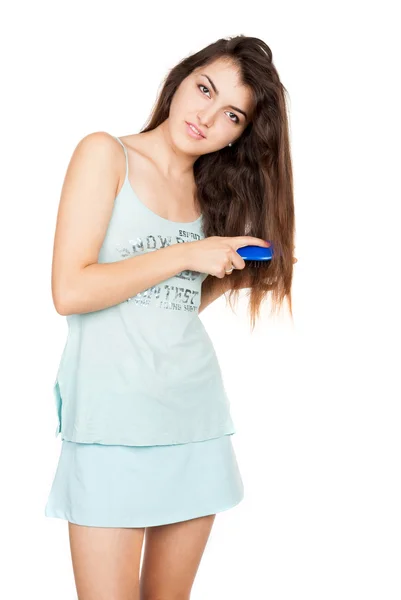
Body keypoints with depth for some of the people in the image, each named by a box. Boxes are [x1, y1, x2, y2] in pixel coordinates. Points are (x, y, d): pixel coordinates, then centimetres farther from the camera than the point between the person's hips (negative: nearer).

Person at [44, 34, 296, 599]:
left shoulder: (208, 191, 15)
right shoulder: (106, 153, -2)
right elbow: (69, 291, -13)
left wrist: (232, 276, 3)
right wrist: (188, 255, -10)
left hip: (196, 414, 6)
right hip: (113, 418, -6)